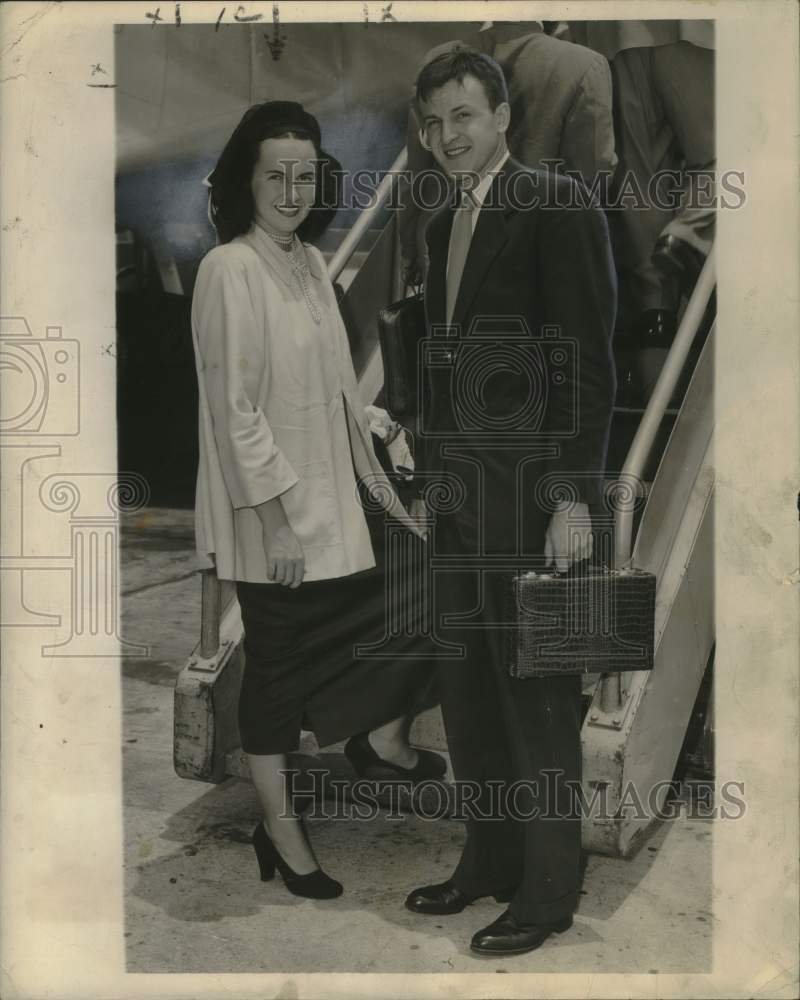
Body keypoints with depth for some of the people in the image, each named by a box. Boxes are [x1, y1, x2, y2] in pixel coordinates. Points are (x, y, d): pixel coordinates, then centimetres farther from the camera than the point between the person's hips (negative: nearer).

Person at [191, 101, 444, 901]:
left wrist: (376, 473, 13)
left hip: (330, 496, 8)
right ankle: (280, 828, 23)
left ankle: (382, 740, 40)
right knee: (278, 663, 4)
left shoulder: (310, 263, 8)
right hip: (270, 512, -8)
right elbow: (234, 409, -20)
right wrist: (276, 521, -20)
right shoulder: (229, 270, -17)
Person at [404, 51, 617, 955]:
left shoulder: (559, 207, -6)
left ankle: (549, 886, 16)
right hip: (459, 491, 8)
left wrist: (575, 497, -17)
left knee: (536, 691, 1)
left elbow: (589, 362, -12)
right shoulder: (443, 226, 17)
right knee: (464, 685, 12)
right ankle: (489, 858, 28)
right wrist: (426, 479, 17)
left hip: (533, 490, -7)